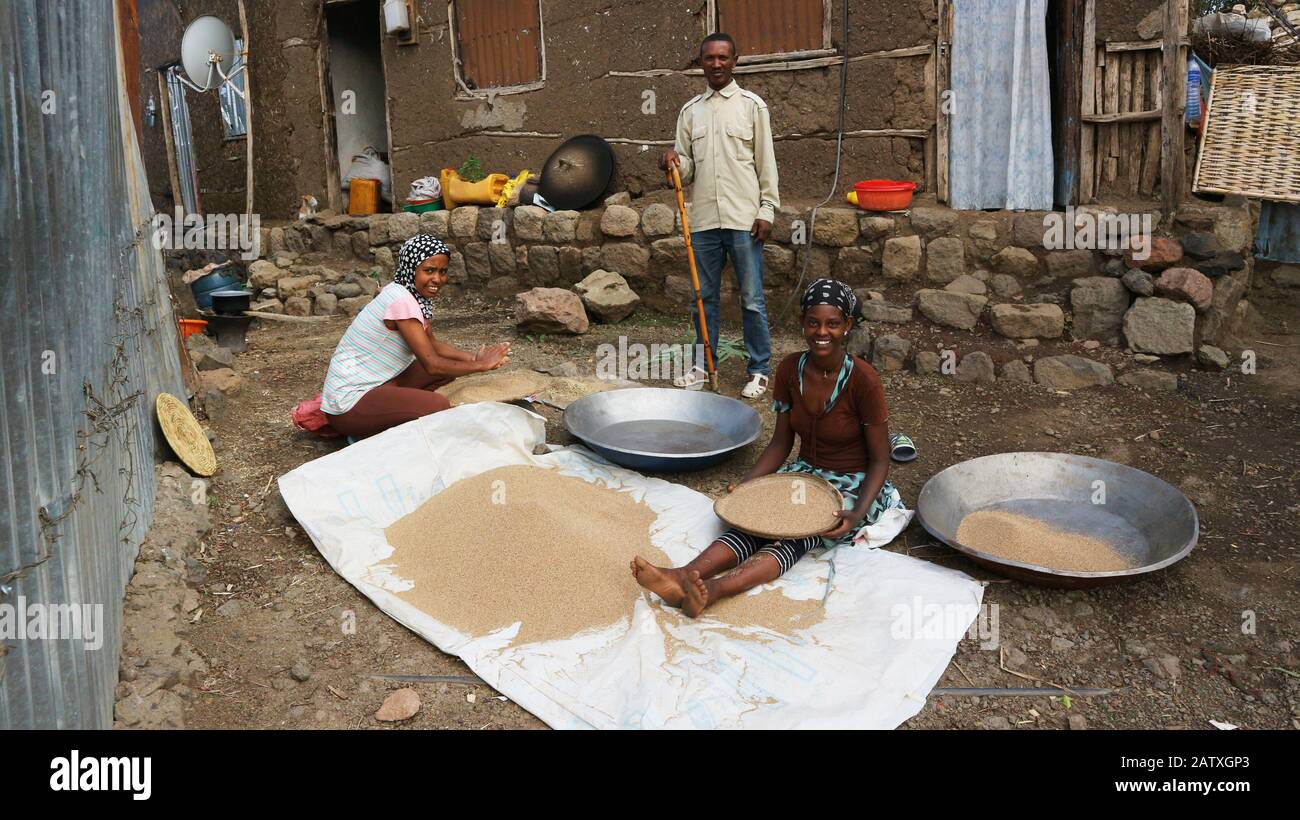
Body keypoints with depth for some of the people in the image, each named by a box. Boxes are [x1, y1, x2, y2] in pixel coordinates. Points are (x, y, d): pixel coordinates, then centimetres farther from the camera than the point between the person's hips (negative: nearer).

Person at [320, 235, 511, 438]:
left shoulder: (413, 294, 5)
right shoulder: (401, 299, -23)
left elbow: (433, 344, 13)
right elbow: (432, 365, -22)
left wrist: (474, 358, -1)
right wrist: (481, 365, -11)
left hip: (376, 382, 10)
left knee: (449, 367, 7)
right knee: (439, 406, -25)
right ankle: (368, 435, -5)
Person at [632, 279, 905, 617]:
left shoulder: (863, 379, -19)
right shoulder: (790, 369, -5)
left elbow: (879, 461, -13)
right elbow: (781, 442, 4)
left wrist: (857, 515, -27)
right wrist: (744, 484, -9)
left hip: (853, 486, -4)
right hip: (806, 472, 5)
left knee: (795, 535, -31)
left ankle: (714, 589, -56)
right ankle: (682, 577, -49)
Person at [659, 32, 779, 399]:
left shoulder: (752, 105, 2)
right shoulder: (690, 110, 12)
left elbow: (766, 162, 1)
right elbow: (687, 169, 15)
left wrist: (767, 210, -6)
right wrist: (674, 162, -8)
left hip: (743, 219, -3)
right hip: (703, 220, 4)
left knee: (752, 299, 1)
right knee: (705, 296, 11)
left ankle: (759, 370, 10)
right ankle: (703, 365, 22)